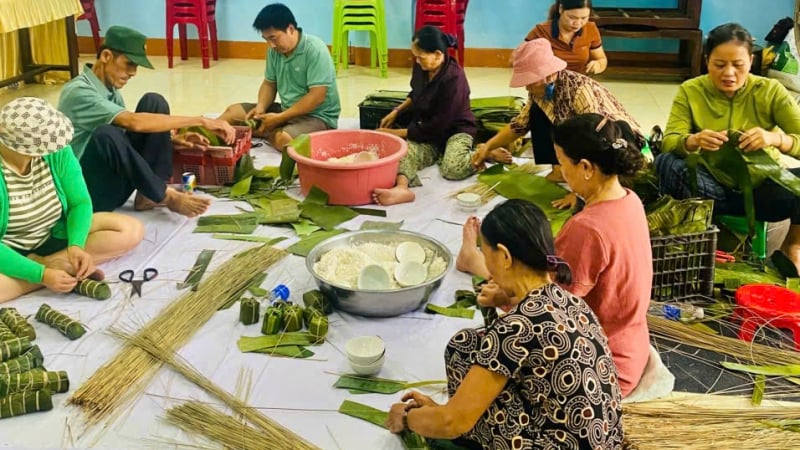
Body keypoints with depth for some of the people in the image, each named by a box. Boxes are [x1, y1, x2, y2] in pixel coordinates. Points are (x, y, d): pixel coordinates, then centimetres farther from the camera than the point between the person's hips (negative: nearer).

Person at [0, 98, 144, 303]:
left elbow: (80, 203, -7)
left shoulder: (57, 152, -15)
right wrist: (41, 274, -35)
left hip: (53, 237, 5)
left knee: (131, 230, -13)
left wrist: (76, 246, -24)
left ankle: (52, 264, -18)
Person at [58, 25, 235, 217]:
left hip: (115, 180, 8)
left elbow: (128, 134, 16)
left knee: (153, 102, -4)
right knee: (107, 134, -38)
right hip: (85, 191, -8)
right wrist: (200, 121, -31)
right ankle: (166, 196, -19)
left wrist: (170, 139, -4)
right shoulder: (78, 92, -20)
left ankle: (148, 195, -10)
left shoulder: (111, 90, 7)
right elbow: (134, 122, -32)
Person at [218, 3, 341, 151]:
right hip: (286, 110, 8)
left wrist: (279, 118, -24)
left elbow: (317, 96, -25)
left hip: (317, 116, -8)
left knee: (283, 139, -35)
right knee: (233, 111, 5)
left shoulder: (315, 50, -22)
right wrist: (261, 107, -10)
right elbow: (269, 83, 12)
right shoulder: (275, 50, 0)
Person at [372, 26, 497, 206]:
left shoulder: (453, 79, -25)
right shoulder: (422, 68, -4)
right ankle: (401, 187, -58)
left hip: (455, 130, -5)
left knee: (453, 169, -36)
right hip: (428, 132, 6)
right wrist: (396, 112, 5)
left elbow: (438, 125, -24)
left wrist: (399, 133, -19)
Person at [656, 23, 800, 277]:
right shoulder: (690, 91, -6)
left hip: (761, 186, 0)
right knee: (665, 163, -30)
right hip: (712, 183, 0)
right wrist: (693, 141, -38)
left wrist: (776, 138, -38)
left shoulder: (770, 91, -7)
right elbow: (668, 143, -16)